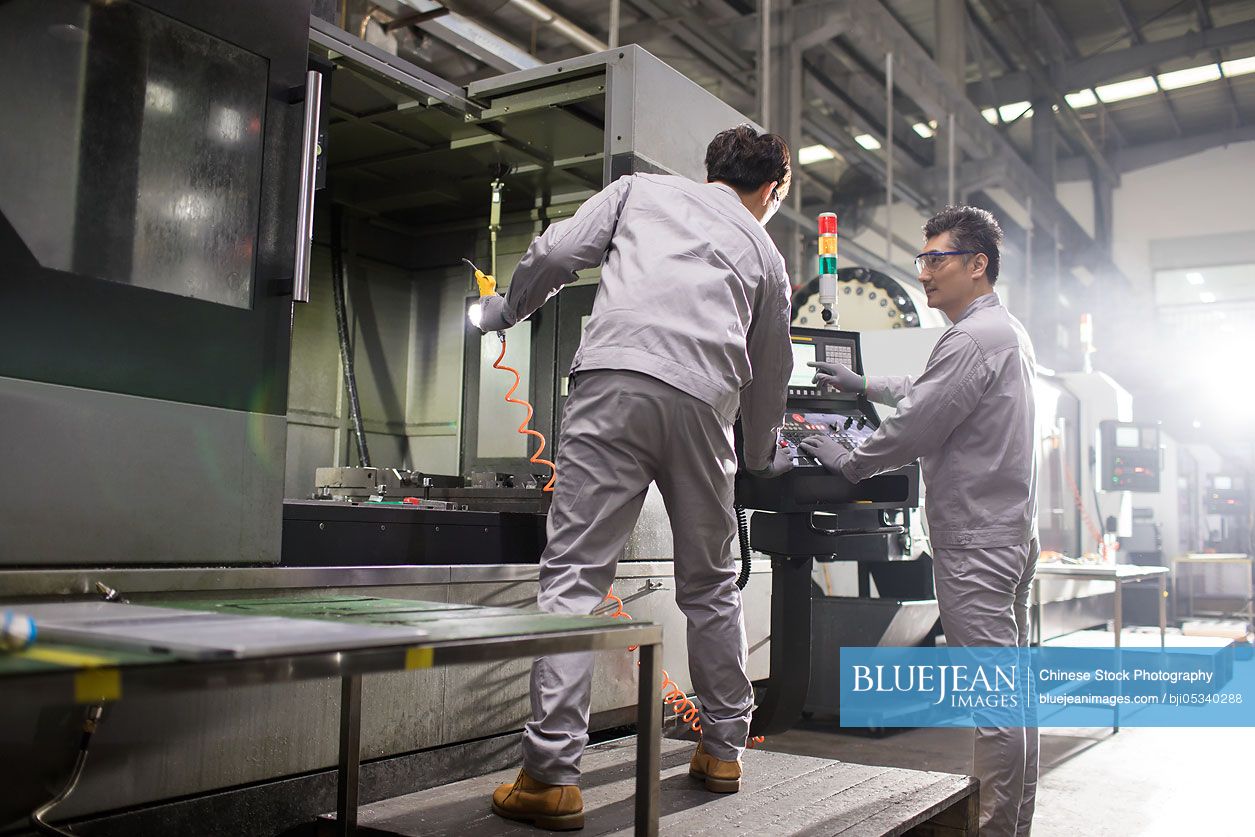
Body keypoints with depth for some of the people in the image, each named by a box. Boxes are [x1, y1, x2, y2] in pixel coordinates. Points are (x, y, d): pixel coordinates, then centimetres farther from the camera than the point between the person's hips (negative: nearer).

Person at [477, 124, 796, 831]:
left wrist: (505, 311, 28)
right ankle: (724, 748, 29)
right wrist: (764, 457, 48)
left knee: (576, 573, -4)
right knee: (711, 583, 18)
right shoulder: (765, 253, 27)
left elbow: (556, 253, 10)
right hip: (703, 401, 3)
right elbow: (771, 375, 32)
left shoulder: (640, 188, 23)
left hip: (615, 380, -2)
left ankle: (552, 776, -8)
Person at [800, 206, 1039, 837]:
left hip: (975, 541, -11)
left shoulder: (973, 339, -16)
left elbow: (917, 424, -17)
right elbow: (931, 393, 29)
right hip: (1012, 531, 11)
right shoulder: (1008, 332, 17)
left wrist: (849, 462, -3)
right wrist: (864, 385, 34)